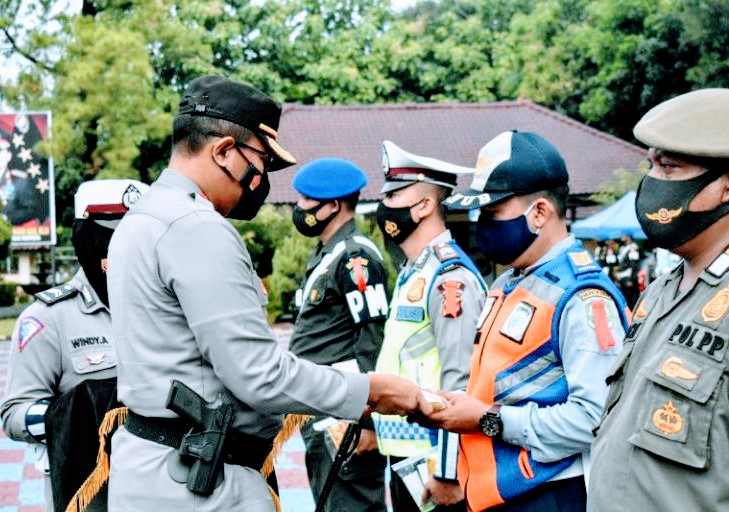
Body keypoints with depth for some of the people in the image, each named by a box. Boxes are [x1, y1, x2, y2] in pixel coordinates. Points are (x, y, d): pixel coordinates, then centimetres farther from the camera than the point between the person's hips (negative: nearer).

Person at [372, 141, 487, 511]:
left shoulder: (450, 278, -18)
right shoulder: (413, 274, 13)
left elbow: (460, 385, -22)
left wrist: (446, 473, -22)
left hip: (433, 464, -10)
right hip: (405, 453, 10)